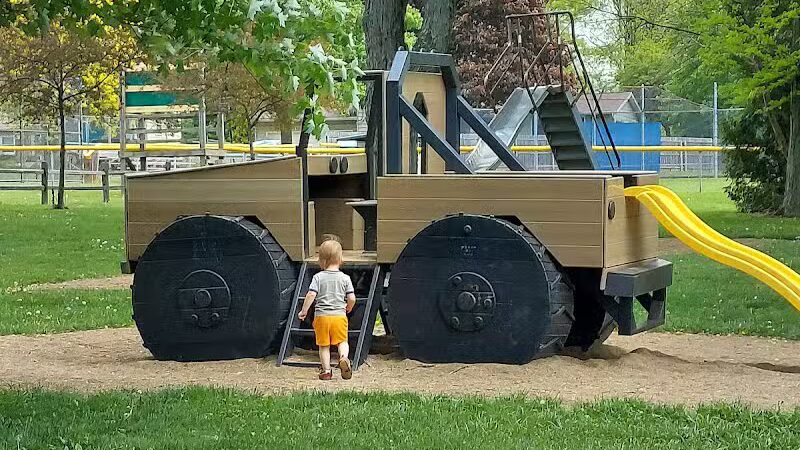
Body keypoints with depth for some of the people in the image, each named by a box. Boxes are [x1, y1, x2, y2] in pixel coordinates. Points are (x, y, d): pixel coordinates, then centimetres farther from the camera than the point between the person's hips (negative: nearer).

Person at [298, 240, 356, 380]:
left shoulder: (318, 277, -3)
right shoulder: (345, 278, 0)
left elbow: (311, 295, -12)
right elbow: (352, 298, -2)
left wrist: (304, 311, -2)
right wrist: (348, 309, 19)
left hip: (321, 316, 0)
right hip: (339, 316, 0)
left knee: (324, 345, 11)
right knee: (342, 341, 10)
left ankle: (326, 370, 11)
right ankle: (344, 358, -19)